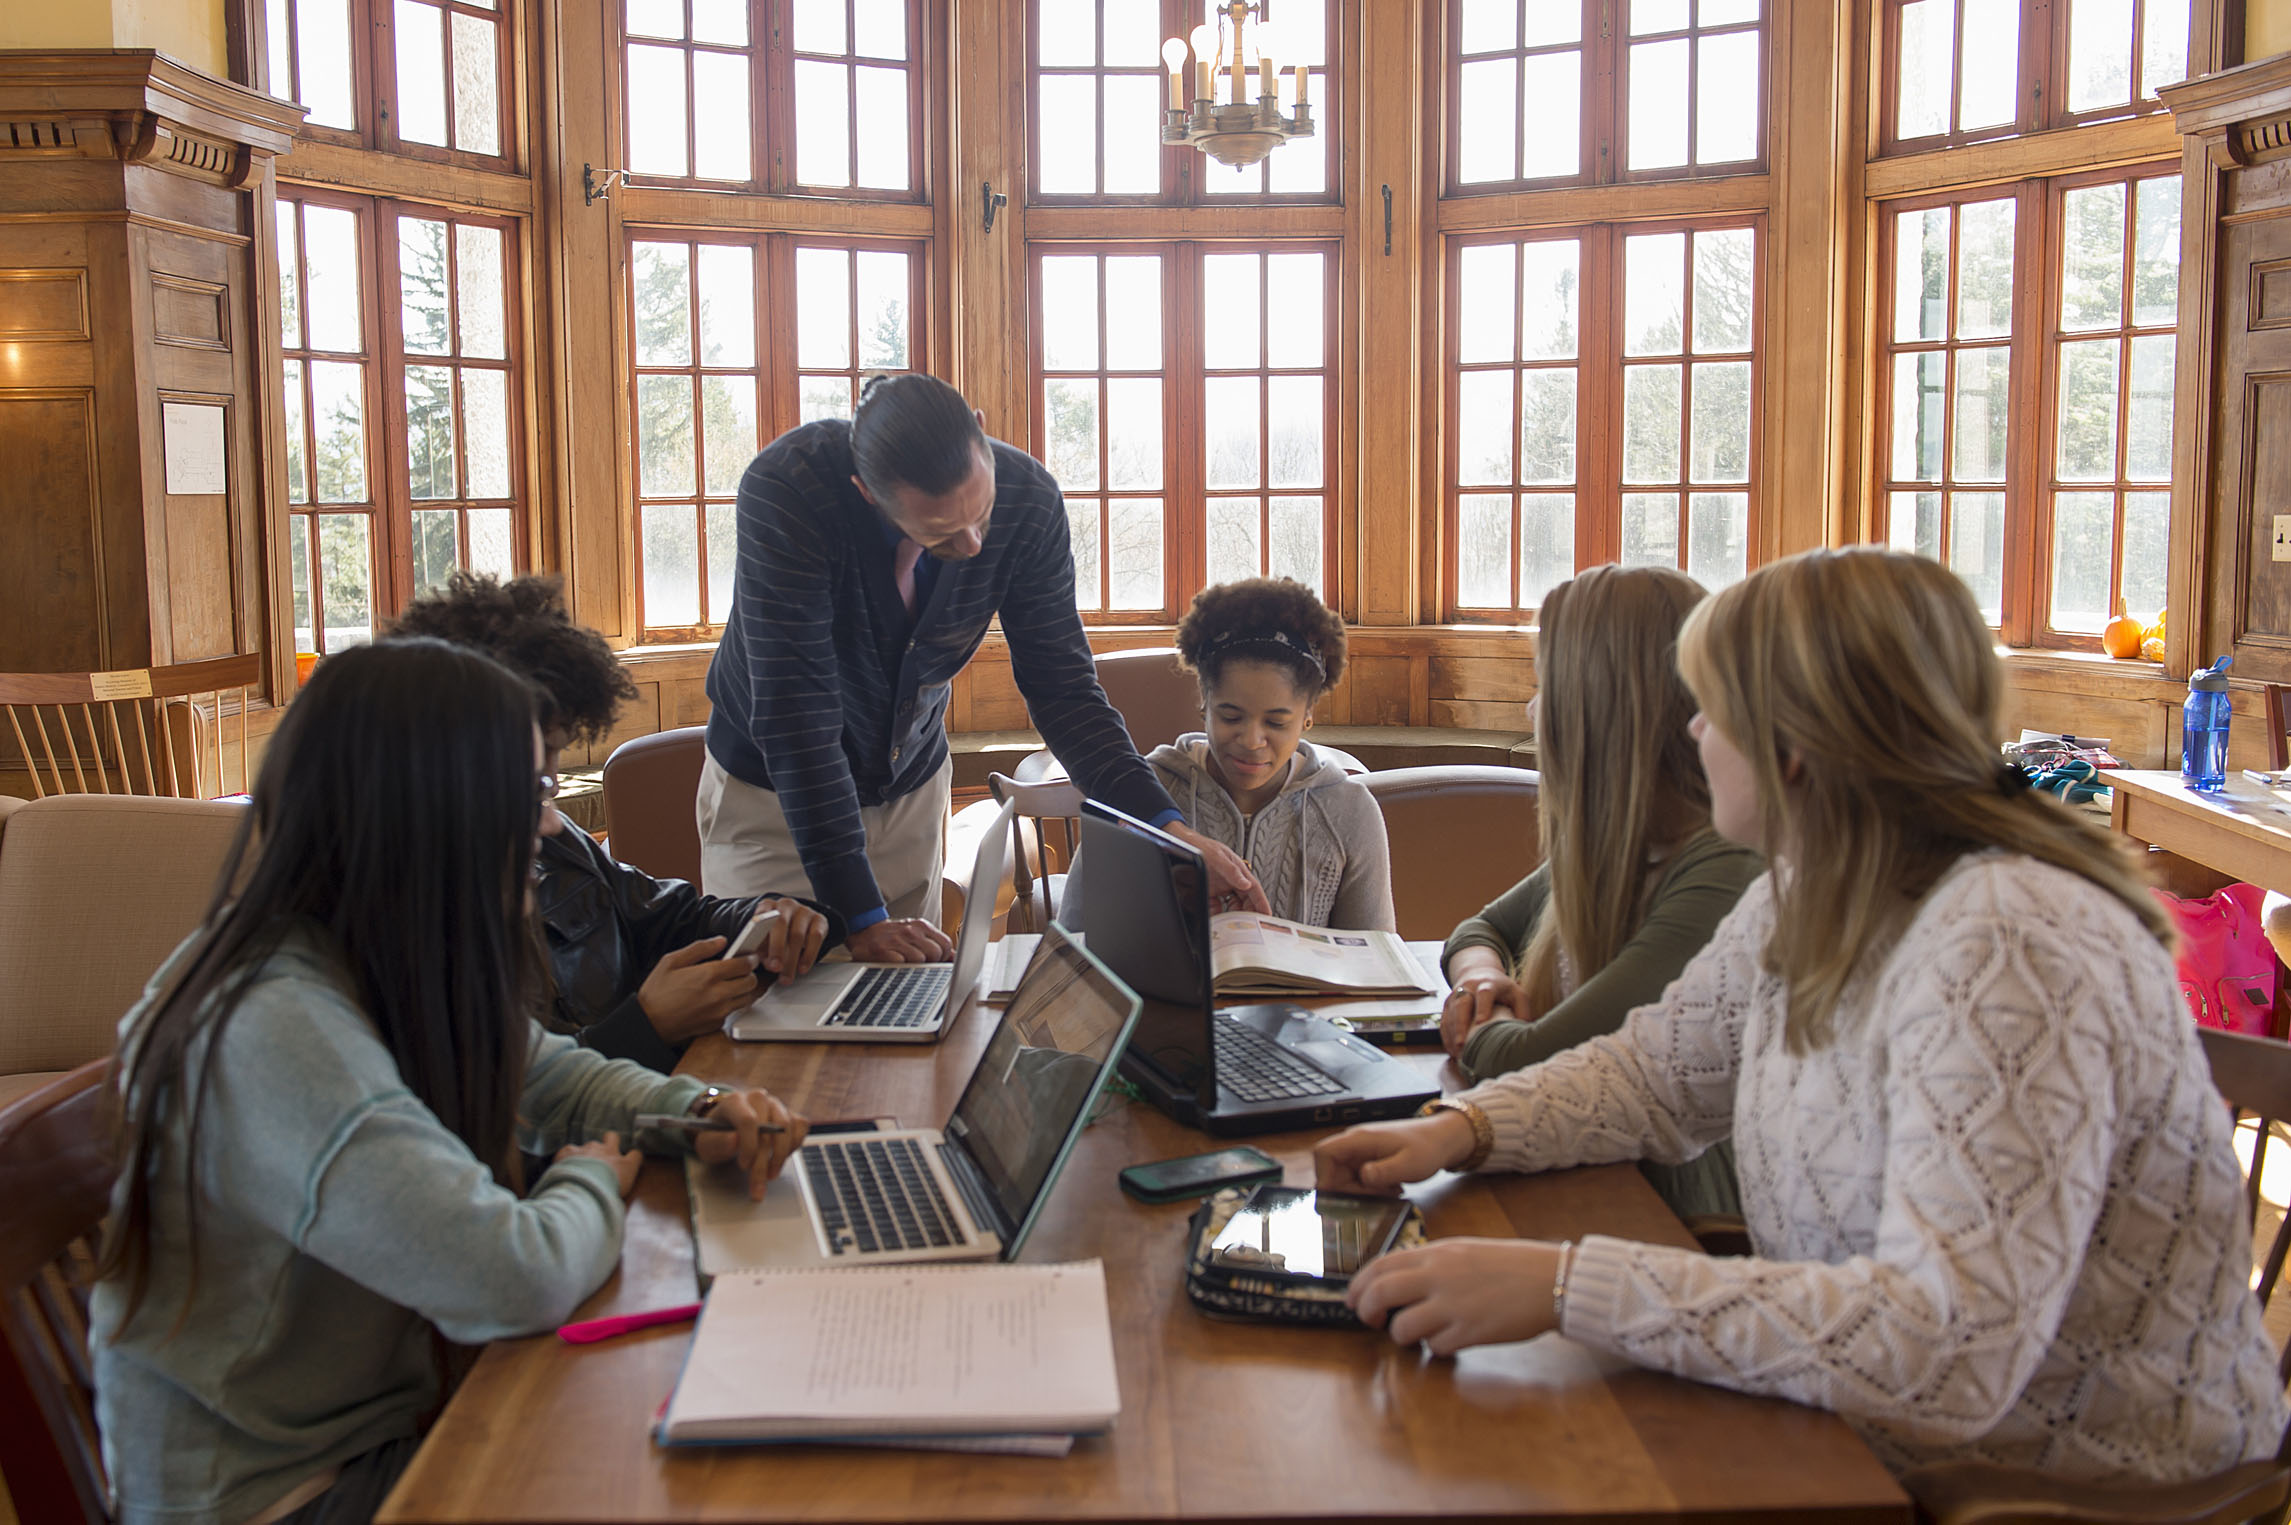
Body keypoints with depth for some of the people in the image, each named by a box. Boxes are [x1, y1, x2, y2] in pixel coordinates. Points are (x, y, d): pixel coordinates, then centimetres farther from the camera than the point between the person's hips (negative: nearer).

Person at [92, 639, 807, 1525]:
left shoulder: (388, 968, -3)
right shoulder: (278, 1033, -31)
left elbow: (551, 1076, 14)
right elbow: (519, 1278, -36)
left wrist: (699, 1114, -6)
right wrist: (593, 1179, -14)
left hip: (389, 1412, 7)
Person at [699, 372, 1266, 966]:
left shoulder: (1026, 498, -21)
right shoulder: (783, 490, -33)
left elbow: (1062, 685, -13)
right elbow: (795, 713, -34)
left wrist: (1168, 828, -25)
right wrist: (859, 917, -37)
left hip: (912, 787, 3)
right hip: (774, 794, -3)